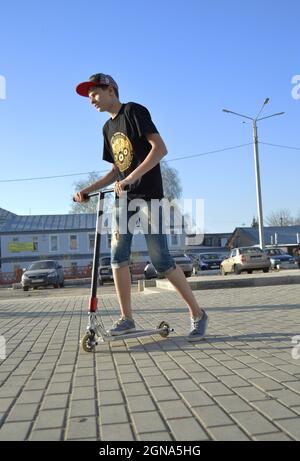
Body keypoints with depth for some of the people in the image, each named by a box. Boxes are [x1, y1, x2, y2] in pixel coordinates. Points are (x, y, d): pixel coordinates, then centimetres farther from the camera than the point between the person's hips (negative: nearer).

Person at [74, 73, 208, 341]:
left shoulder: (134, 111, -3)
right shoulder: (108, 128, 19)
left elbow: (160, 148, -16)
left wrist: (132, 177, -24)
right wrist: (88, 190, 14)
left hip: (148, 195, -7)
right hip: (123, 198, 8)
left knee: (161, 260, -10)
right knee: (118, 257, 0)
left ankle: (198, 314, 3)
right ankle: (127, 318, 9)